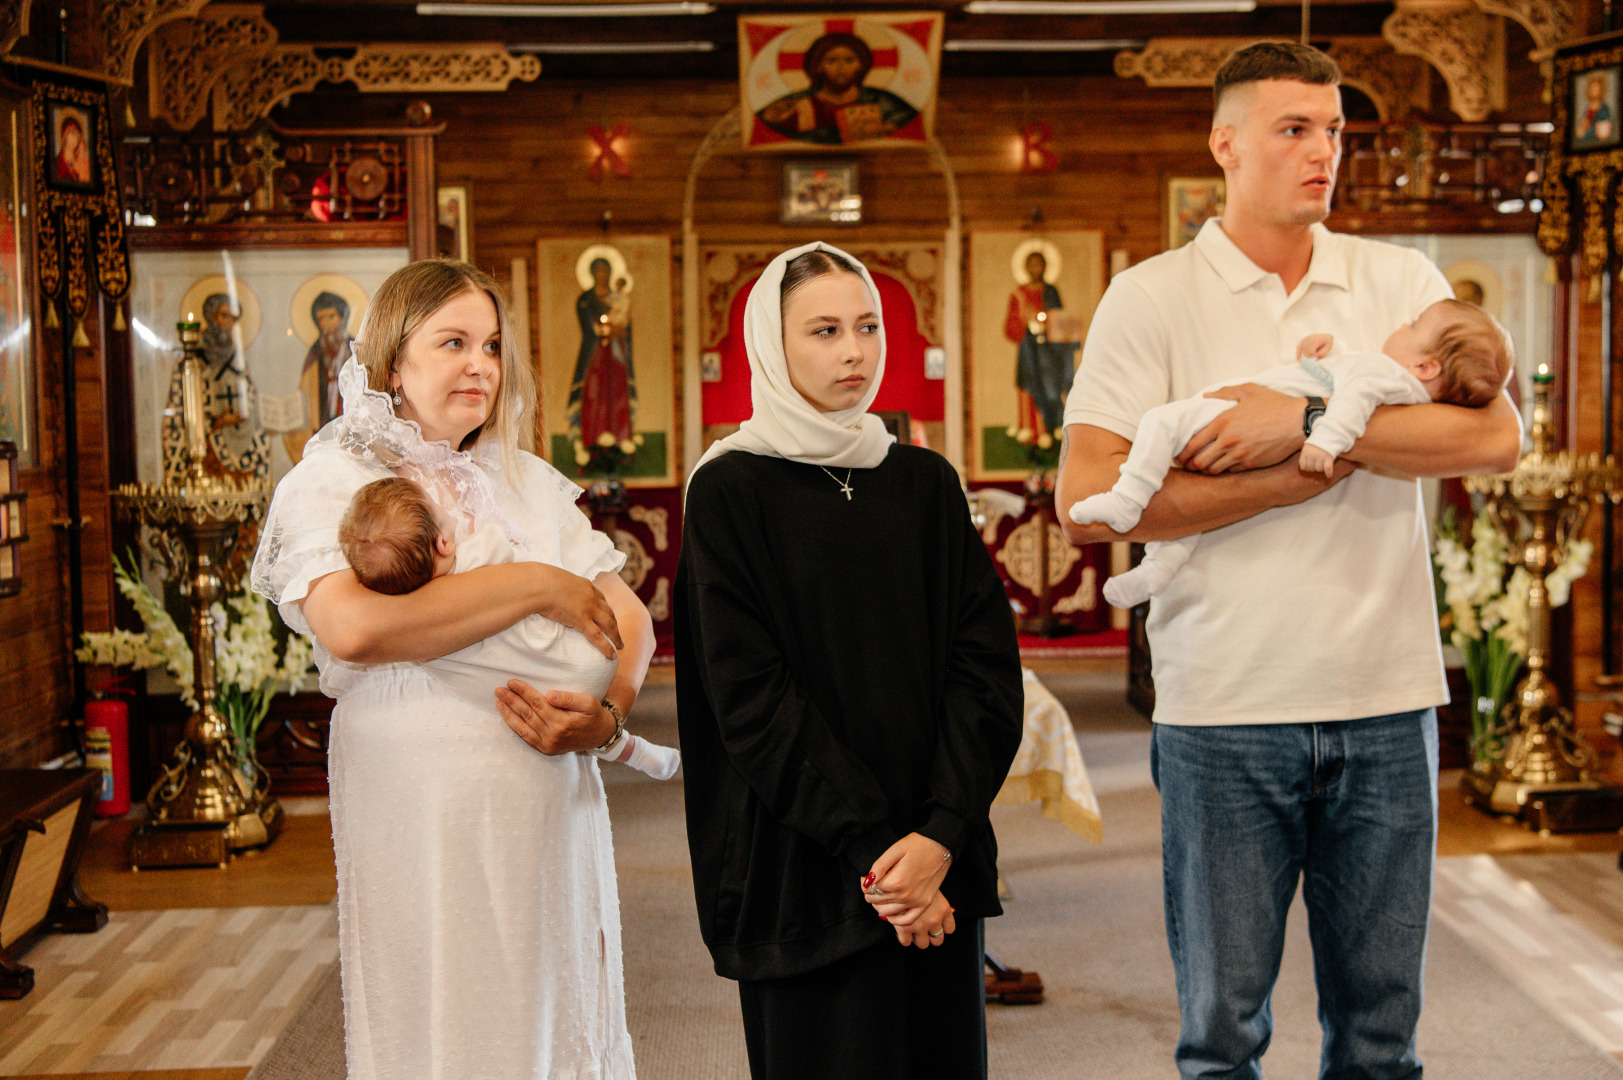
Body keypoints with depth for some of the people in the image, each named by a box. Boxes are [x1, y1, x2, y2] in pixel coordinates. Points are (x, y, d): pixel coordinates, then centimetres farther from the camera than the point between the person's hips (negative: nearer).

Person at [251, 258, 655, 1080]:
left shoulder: (527, 480, 13)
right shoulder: (328, 482, -3)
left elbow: (627, 615, 10)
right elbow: (353, 627, -22)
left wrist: (609, 711, -12)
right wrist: (535, 586, -16)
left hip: (552, 802, 5)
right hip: (419, 816, -5)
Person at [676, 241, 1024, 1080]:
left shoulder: (924, 482, 9)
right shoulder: (730, 491, -2)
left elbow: (987, 657, 1)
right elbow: (750, 693, -10)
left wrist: (943, 830, -12)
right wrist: (868, 848, -16)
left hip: (938, 861, 4)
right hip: (806, 874, -4)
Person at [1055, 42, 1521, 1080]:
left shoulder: (1401, 280, 8)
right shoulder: (1150, 297, 0)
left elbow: (1496, 436, -7)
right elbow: (1087, 502, -11)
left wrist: (1307, 419, -16)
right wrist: (1302, 475, -11)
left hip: (1387, 695, 3)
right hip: (1225, 711, -2)